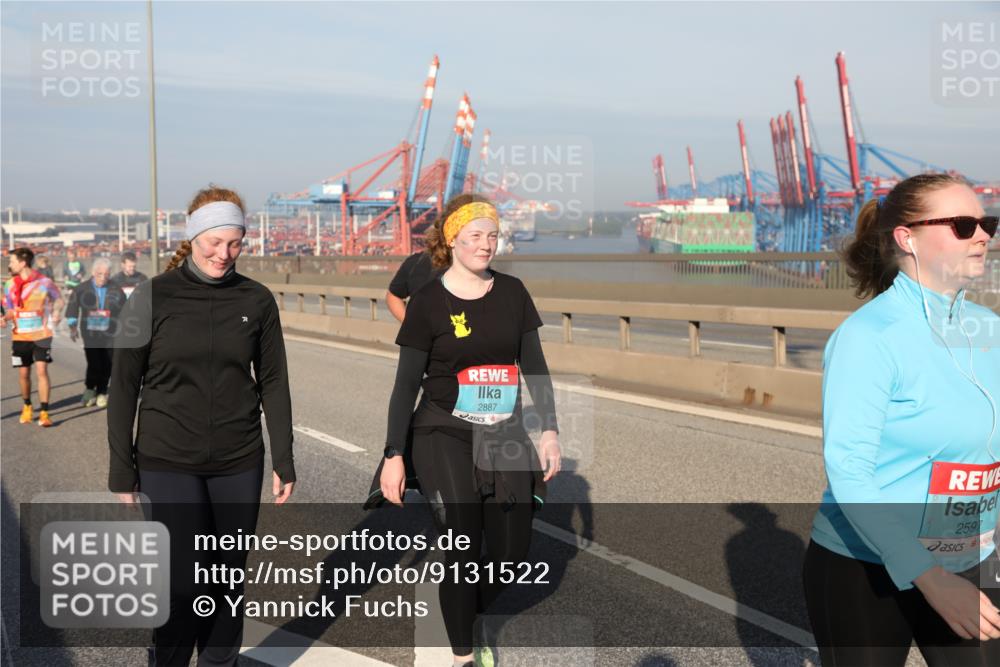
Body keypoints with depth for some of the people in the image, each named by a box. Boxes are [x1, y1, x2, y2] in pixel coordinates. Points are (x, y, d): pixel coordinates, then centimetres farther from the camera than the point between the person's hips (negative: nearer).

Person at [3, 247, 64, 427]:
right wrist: (5, 318, -10)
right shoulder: (10, 284, 1)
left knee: (41, 371, -10)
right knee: (23, 373, 9)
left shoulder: (44, 282, -8)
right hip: (20, 337, 3)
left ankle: (44, 412, -6)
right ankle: (27, 407, 31)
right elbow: (10, 309, 10)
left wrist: (56, 313, -8)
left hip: (41, 335, -3)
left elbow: (58, 300, 9)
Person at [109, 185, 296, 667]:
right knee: (182, 582, -3)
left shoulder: (256, 300, 1)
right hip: (168, 461, -2)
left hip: (239, 462, 2)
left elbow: (273, 382, 6)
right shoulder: (153, 296, -5)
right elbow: (124, 385, -2)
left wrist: (284, 461, 4)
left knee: (229, 577, 10)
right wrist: (122, 469, -3)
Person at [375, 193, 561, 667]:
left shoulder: (512, 292, 5)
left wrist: (550, 430, 4)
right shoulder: (428, 300, -5)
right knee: (462, 547, -9)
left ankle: (467, 616, 32)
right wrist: (394, 454, -6)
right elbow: (407, 383, -3)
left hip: (505, 436, 4)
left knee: (510, 550, 2)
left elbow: (535, 366, 9)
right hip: (444, 435, -4)